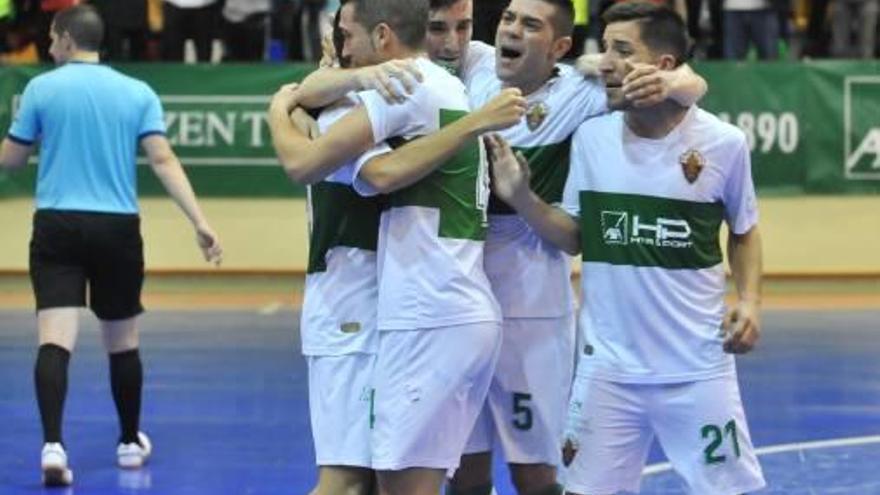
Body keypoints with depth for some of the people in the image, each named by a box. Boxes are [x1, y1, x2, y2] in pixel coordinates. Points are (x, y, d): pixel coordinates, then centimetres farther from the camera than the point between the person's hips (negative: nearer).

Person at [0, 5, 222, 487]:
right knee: (123, 343, 17)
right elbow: (163, 160, -5)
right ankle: (130, 442, 30)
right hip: (118, 229, 2)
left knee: (55, 340, -9)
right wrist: (200, 222, -8)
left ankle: (53, 443, -26)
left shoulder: (41, 88, 0)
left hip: (57, 228, -2)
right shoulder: (137, 93, 4)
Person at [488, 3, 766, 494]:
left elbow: (744, 232, 9)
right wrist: (522, 199, -10)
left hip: (698, 367, -2)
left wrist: (749, 300, -6)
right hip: (609, 366, 2)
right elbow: (575, 237, 6)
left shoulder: (723, 143, -6)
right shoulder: (591, 137, -1)